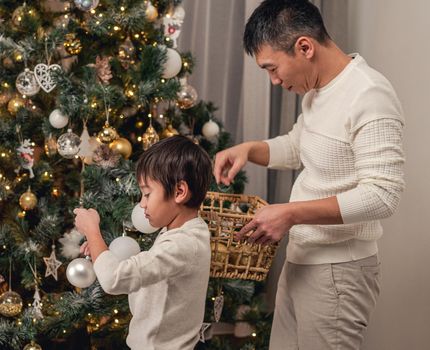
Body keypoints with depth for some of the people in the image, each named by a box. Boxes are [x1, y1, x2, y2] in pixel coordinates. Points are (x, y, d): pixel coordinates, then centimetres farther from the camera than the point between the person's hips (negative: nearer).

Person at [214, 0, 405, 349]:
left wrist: (292, 214, -27)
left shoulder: (370, 96, -21)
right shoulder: (317, 90, 9)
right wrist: (249, 149, 6)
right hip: (301, 261, 9)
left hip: (337, 271, -9)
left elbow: (382, 195, -26)